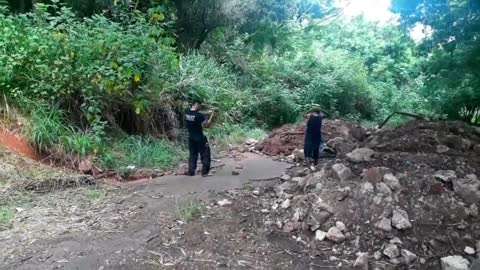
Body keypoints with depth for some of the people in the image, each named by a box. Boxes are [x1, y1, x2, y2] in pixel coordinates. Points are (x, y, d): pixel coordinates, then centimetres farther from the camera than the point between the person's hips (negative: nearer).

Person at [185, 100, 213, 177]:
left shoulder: (187, 112, -2)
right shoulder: (199, 115, -21)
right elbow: (206, 125, -14)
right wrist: (211, 116, -3)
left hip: (191, 138, 6)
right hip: (199, 138, -6)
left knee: (192, 155, 16)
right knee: (205, 154, 6)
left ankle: (191, 172, 17)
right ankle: (205, 172, 8)